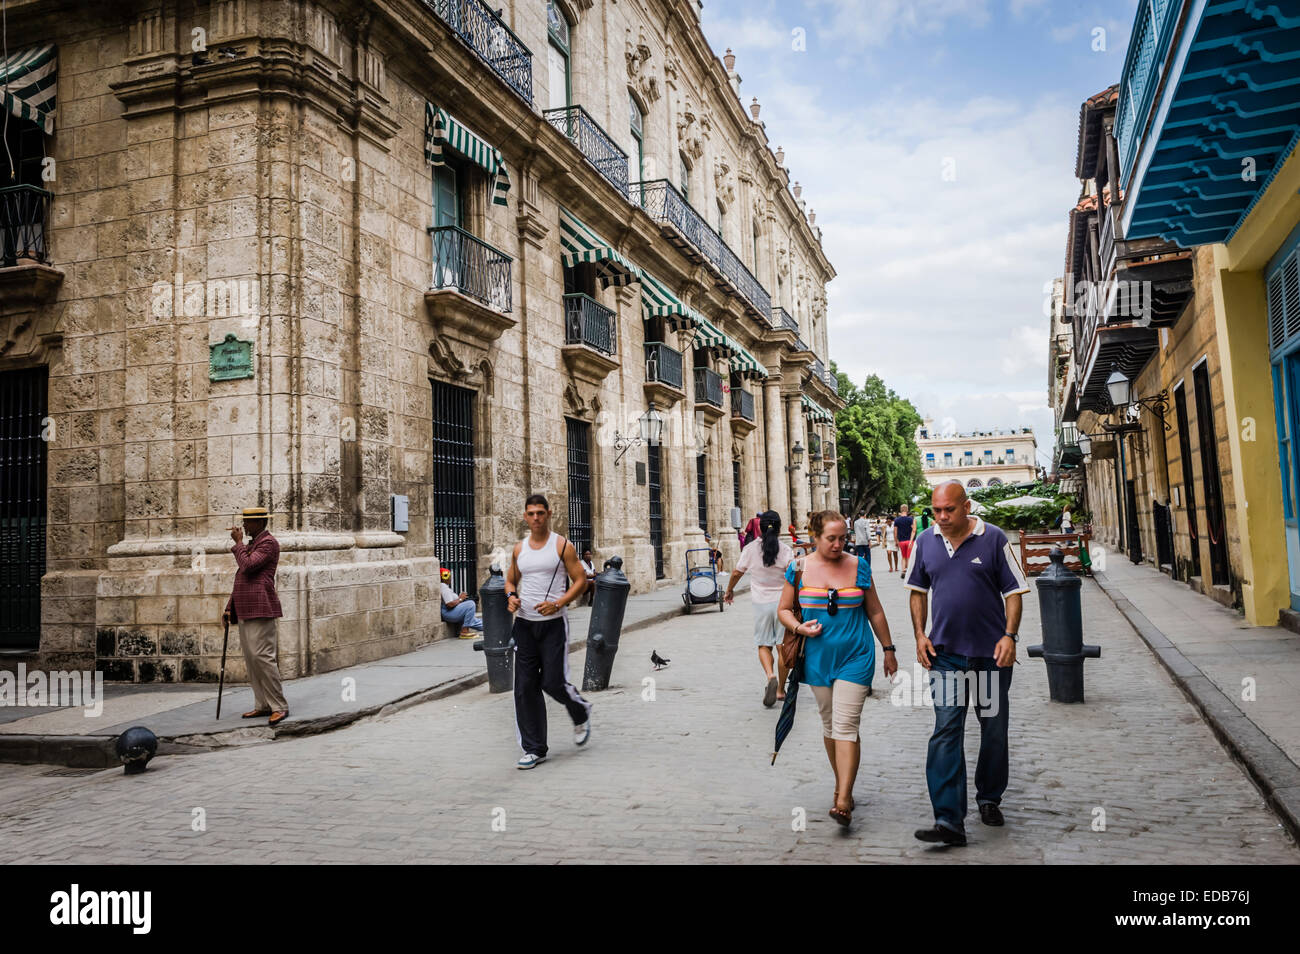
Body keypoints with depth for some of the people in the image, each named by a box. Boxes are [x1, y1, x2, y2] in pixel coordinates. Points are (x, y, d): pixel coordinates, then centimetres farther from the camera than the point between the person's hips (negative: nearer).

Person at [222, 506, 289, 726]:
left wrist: (238, 542, -9)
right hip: (246, 611, 10)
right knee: (250, 659, 9)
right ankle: (263, 705, 15)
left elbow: (247, 566, -21)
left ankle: (279, 706, -9)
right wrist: (230, 608, 20)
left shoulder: (269, 543, -7)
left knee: (262, 656, -13)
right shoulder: (252, 543, 23)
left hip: (261, 609, -10)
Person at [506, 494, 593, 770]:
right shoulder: (519, 549, 9)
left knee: (553, 683, -6)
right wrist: (510, 596, -1)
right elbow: (511, 580, 22)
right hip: (524, 623, 4)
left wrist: (557, 604, -18)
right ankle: (534, 749, 11)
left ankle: (581, 713, 29)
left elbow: (581, 581, -5)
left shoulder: (562, 546, -4)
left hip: (553, 623, -4)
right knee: (525, 688, 1)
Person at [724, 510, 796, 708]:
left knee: (764, 645, 11)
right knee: (783, 646, 10)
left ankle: (770, 676, -16)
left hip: (761, 602, 0)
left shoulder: (751, 548, -4)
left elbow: (737, 573, 4)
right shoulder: (785, 550, -7)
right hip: (782, 602, 0)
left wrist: (729, 591, 21)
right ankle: (781, 689, 17)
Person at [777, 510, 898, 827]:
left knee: (845, 726, -9)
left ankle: (843, 801, -10)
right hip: (818, 658, 2)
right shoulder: (799, 569, 0)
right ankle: (842, 786, 28)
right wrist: (799, 628, -12)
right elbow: (784, 609, 8)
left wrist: (888, 650, 13)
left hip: (855, 658, -2)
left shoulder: (859, 567, 1)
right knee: (829, 724, 11)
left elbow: (875, 611, 10)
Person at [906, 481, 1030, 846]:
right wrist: (920, 634, 3)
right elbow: (918, 591, 13)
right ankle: (949, 820, -8)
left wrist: (1010, 635, -12)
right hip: (945, 652, 1)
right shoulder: (926, 542, 2)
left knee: (994, 729, 13)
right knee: (946, 731, -7)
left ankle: (989, 798, 35)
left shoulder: (993, 539, -6)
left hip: (991, 651, -1)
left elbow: (1013, 591, -2)